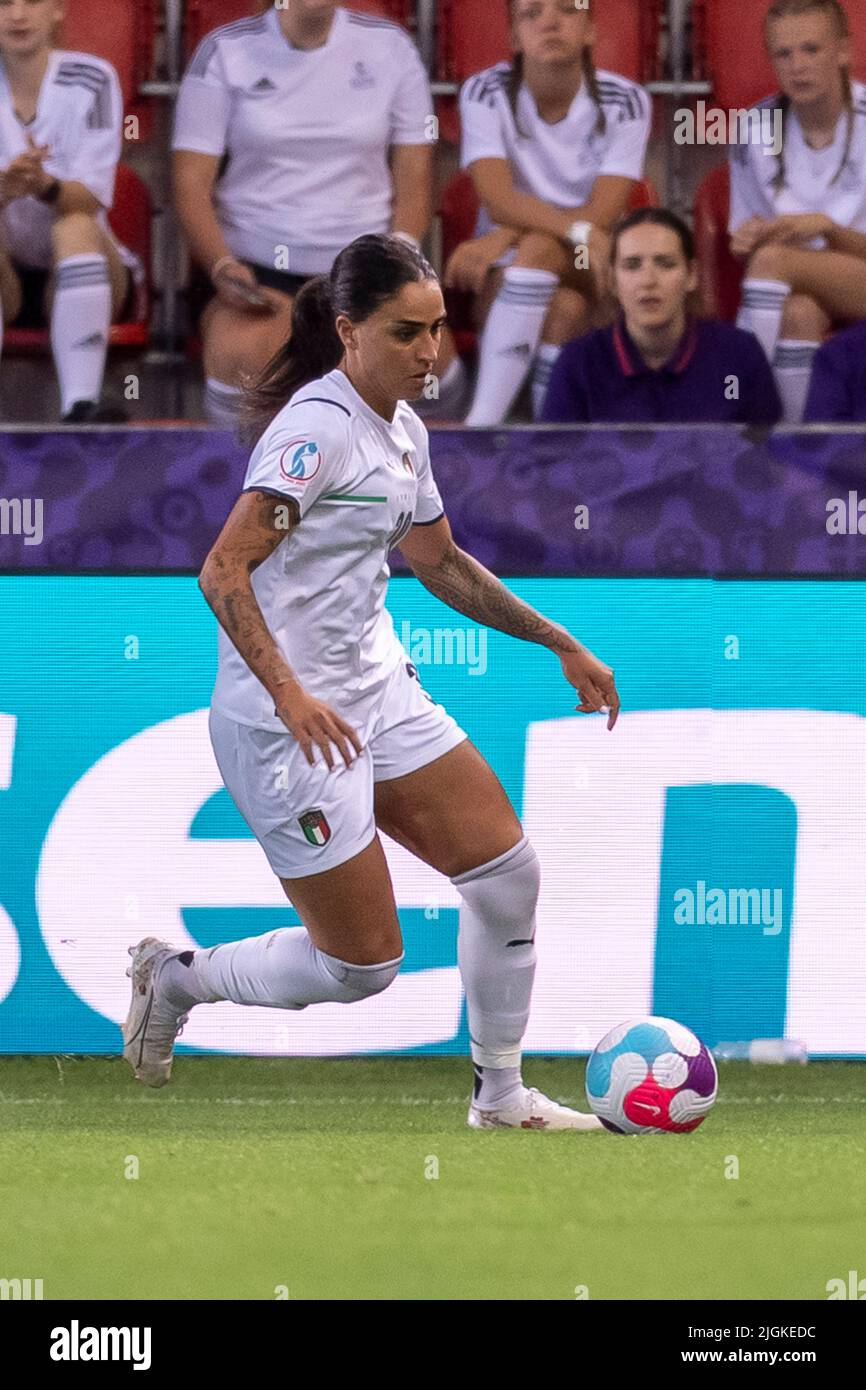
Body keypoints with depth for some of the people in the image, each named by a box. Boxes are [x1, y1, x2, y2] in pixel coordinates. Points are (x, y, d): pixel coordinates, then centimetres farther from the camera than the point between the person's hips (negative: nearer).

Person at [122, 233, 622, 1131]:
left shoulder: (402, 431, 9)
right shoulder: (317, 429, -19)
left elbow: (440, 564, 24)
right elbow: (222, 572, -24)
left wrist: (562, 646, 24)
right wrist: (290, 693, -33)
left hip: (377, 691, 9)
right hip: (289, 722, -9)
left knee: (506, 872, 4)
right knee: (362, 965, -5)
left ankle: (501, 1098, 17)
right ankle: (176, 979, 18)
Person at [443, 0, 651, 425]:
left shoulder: (624, 102, -5)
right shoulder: (486, 94, -5)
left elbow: (602, 214, -13)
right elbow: (499, 200, -18)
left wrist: (505, 238, -24)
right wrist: (578, 230, -36)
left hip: (590, 274, 0)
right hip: (507, 272, 0)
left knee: (539, 249, -34)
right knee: (565, 309, -34)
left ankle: (481, 422, -38)